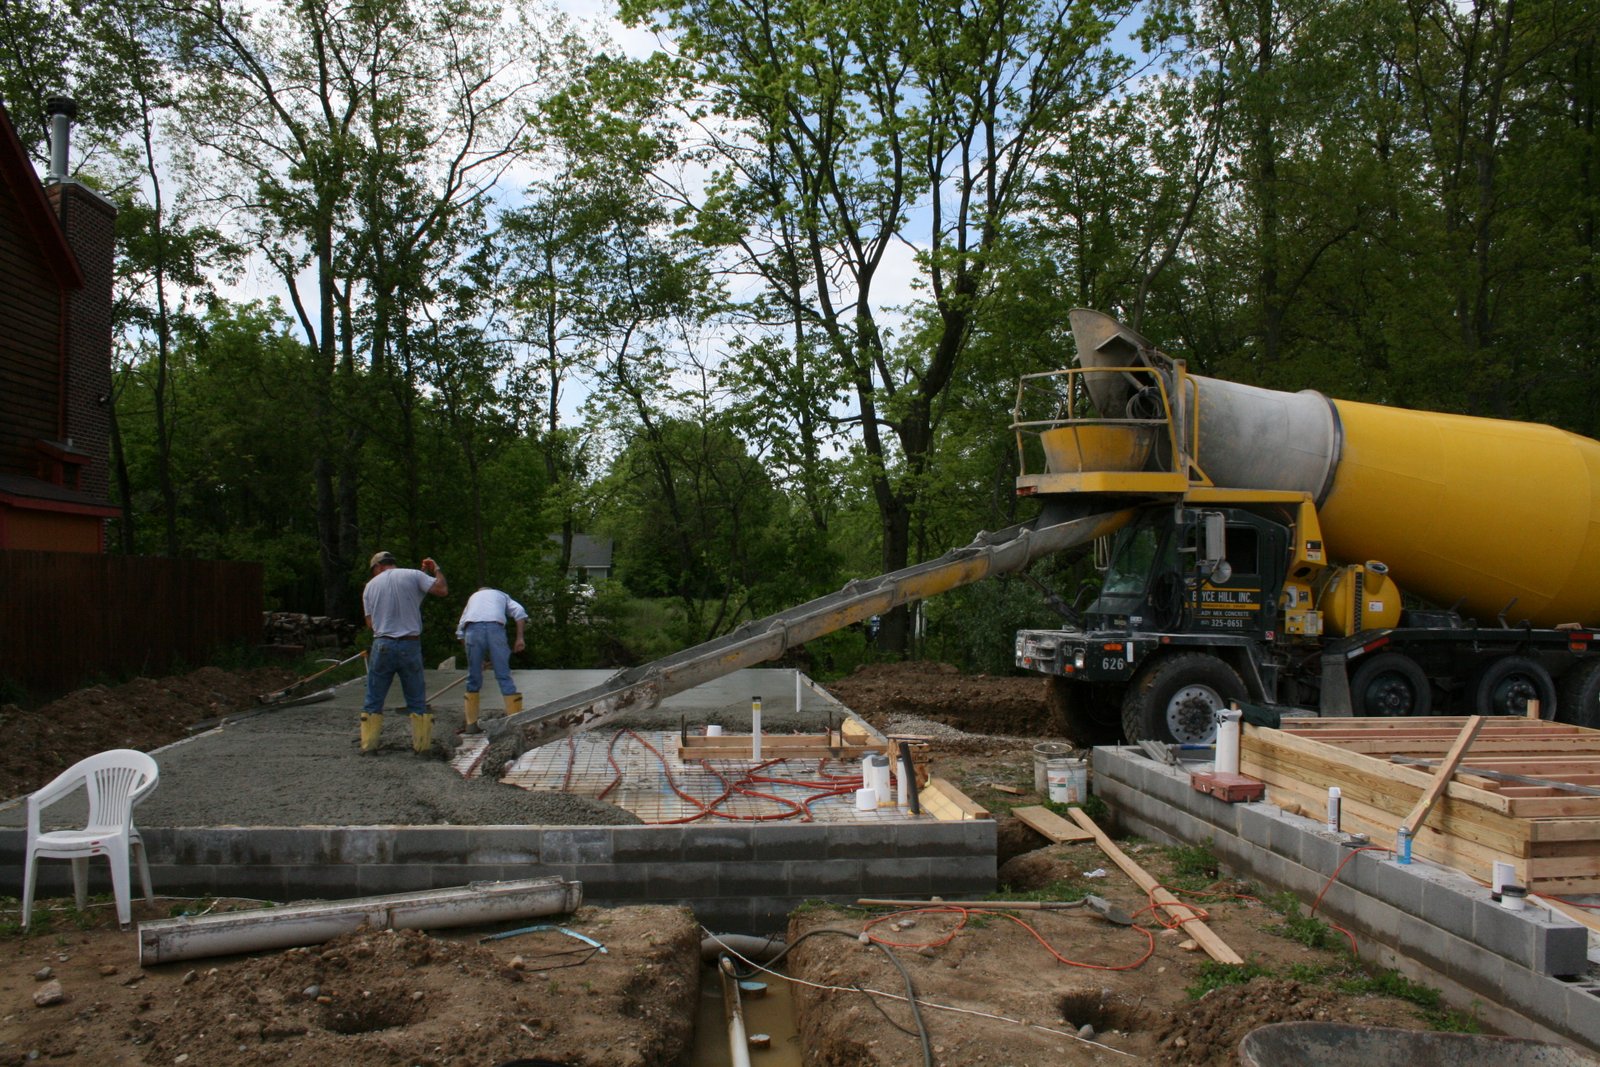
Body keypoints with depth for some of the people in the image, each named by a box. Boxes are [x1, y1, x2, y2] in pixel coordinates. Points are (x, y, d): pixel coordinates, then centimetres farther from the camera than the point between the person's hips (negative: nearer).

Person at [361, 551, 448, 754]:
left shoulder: (371, 586, 9)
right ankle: (423, 744, 7)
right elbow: (442, 590, -8)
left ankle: (368, 744, 8)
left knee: (374, 700, 9)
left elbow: (370, 623, 7)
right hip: (410, 646, -1)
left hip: (382, 645, 1)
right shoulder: (413, 576, 1)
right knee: (417, 700, 7)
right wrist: (436, 570, 8)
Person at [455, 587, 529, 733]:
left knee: (473, 678, 11)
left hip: (472, 629, 1)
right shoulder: (501, 595, 34)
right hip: (495, 627, -1)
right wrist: (519, 638, 9)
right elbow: (519, 612, 12)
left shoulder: (473, 597, 38)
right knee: (504, 676, 1)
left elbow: (460, 630, 28)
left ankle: (471, 724, 11)